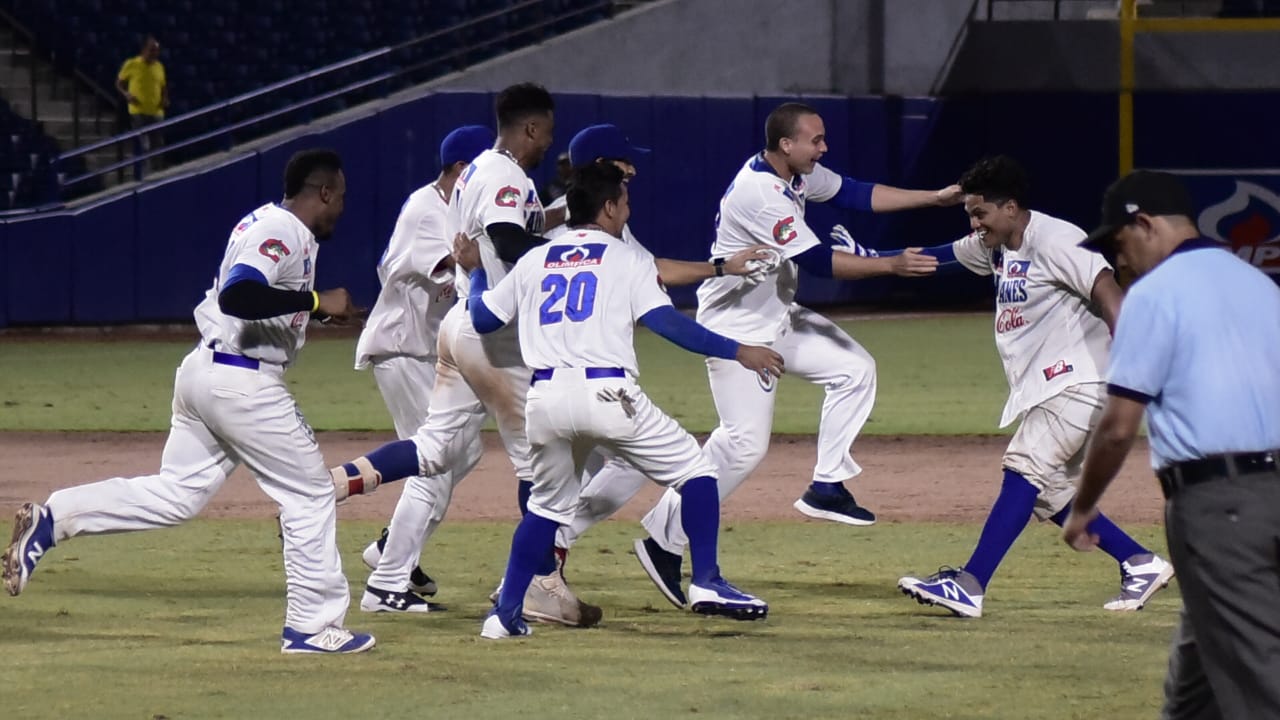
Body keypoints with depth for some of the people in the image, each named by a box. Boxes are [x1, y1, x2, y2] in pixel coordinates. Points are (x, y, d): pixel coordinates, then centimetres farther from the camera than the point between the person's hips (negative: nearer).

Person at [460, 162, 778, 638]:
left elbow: (483, 318, 23)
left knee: (547, 505, 22)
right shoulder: (628, 258, 8)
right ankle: (706, 583, -3)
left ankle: (505, 613, 13)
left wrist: (474, 271, 42)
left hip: (546, 399, 4)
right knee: (693, 469, 10)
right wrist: (737, 352, -3)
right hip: (607, 393, -4)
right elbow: (665, 322, -4)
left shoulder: (534, 262, 19)